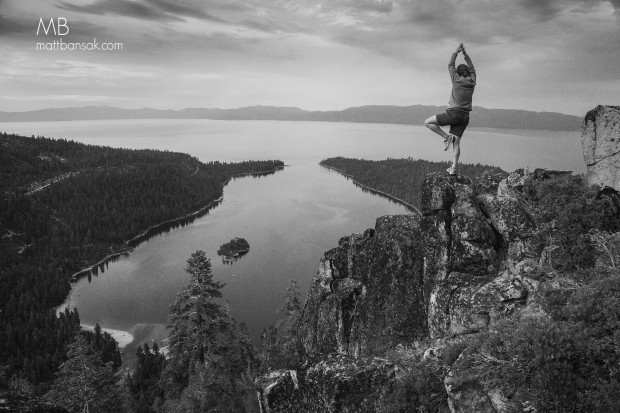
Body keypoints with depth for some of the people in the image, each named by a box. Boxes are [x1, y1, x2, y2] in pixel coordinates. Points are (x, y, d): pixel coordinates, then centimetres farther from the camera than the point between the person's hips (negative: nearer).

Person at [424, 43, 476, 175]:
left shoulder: (457, 80, -4)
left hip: (454, 113, -6)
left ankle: (446, 137, -5)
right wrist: (464, 53, 30)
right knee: (456, 142, 6)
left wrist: (457, 52, 20)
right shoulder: (472, 81, 8)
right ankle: (453, 168, 2)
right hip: (465, 116, 6)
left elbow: (450, 65, 10)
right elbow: (471, 68, 26)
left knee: (428, 122, 3)